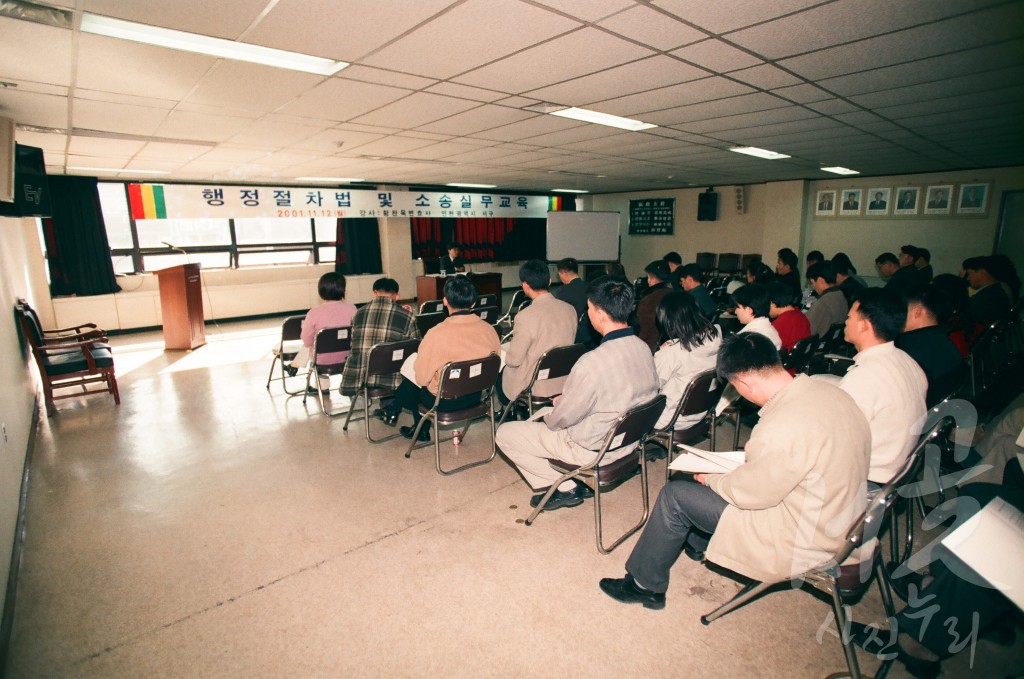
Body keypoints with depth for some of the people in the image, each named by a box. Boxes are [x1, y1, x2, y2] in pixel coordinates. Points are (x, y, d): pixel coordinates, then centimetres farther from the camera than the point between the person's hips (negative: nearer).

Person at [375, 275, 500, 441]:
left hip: (443, 401, -5)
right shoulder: (489, 330, -13)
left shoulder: (436, 334, -27)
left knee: (410, 380, 24)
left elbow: (422, 378, -16)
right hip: (475, 396, 5)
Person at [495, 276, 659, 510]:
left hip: (595, 450, -8)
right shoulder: (644, 348, -8)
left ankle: (566, 487, 7)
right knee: (548, 414, 28)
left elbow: (563, 418, -20)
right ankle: (578, 483, 21)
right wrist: (564, 401, 9)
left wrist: (548, 417, 4)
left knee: (505, 433, 3)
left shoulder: (593, 363, -33)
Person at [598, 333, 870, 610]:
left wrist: (709, 479, -2)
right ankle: (697, 542, 44)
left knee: (675, 495, -3)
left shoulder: (782, 428, -33)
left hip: (799, 540, -9)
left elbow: (749, 494, -20)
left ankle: (645, 584, 16)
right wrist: (759, 448, 8)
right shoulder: (826, 390, -6)